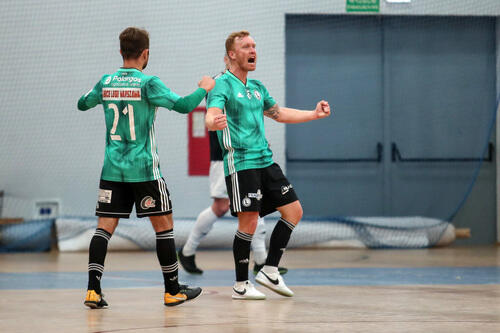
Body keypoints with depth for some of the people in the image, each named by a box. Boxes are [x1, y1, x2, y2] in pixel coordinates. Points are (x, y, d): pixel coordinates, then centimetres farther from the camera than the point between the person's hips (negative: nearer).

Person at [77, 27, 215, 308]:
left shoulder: (106, 82, 5)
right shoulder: (148, 83, -10)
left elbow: (82, 104, 21)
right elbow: (182, 105, -14)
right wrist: (204, 88, 4)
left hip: (112, 169, 4)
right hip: (144, 169, -4)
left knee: (105, 227, 2)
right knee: (164, 224, 8)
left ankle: (93, 289, -10)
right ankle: (173, 290, 13)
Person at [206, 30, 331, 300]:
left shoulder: (256, 86, 17)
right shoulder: (222, 84, -7)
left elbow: (278, 113, 31)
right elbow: (211, 116, -23)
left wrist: (314, 114, 27)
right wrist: (215, 122, -47)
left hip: (265, 160, 8)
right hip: (240, 163, -8)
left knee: (294, 211, 5)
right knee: (248, 222, -10)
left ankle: (270, 270, 14)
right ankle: (241, 285, 2)